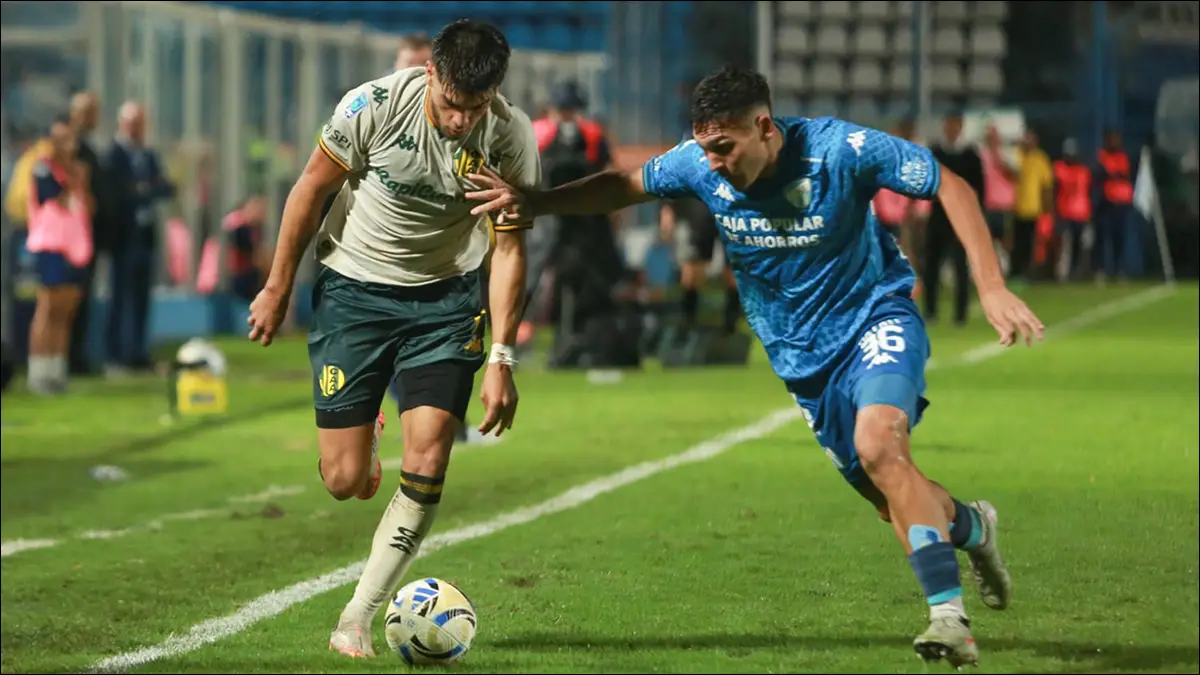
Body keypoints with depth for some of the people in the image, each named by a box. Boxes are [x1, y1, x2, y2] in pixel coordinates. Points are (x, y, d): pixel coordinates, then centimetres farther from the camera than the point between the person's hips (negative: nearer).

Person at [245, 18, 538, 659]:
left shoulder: (511, 137, -17)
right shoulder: (375, 105, -21)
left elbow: (508, 248, -10)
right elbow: (310, 190, -7)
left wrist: (501, 359, -15)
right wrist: (277, 288, 0)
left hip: (445, 298, 1)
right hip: (353, 288, -1)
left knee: (425, 466, -13)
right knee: (346, 481, -3)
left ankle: (358, 617, -1)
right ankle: (363, 435, 36)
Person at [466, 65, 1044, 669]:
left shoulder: (839, 149, -25)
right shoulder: (699, 165, -14)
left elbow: (951, 189, -17)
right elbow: (624, 188, 4)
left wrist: (990, 288, -24)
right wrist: (532, 203, -11)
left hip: (875, 315, -5)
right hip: (802, 354, 5)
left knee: (878, 445, -31)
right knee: (890, 499, 7)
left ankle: (949, 617, -30)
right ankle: (970, 527, 42)